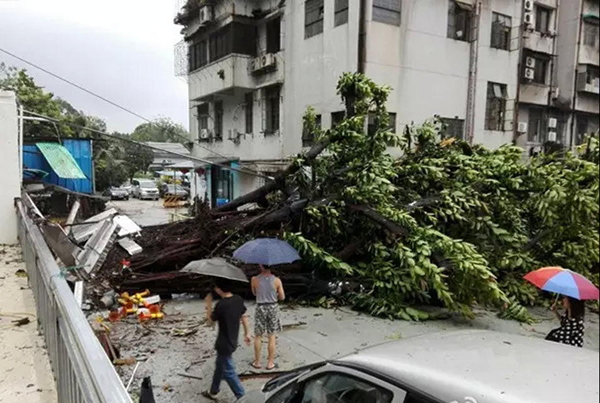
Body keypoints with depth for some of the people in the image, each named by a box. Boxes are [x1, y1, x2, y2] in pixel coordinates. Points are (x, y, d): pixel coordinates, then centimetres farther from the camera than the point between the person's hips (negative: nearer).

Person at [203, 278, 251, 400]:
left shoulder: (221, 305, -27)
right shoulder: (238, 299, -5)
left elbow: (210, 320, -10)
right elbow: (244, 316, 6)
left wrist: (209, 303, 0)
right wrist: (247, 333, 18)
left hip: (224, 344, -9)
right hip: (232, 341, 9)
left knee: (229, 372, 4)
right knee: (219, 366, 26)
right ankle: (213, 392, 43)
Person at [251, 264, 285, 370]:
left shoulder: (255, 280, -12)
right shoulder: (277, 280, -12)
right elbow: (282, 297, -4)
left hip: (260, 308, 0)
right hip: (273, 307, 0)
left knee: (258, 336, 14)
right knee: (272, 337, 10)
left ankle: (257, 362, 21)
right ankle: (270, 363, 16)